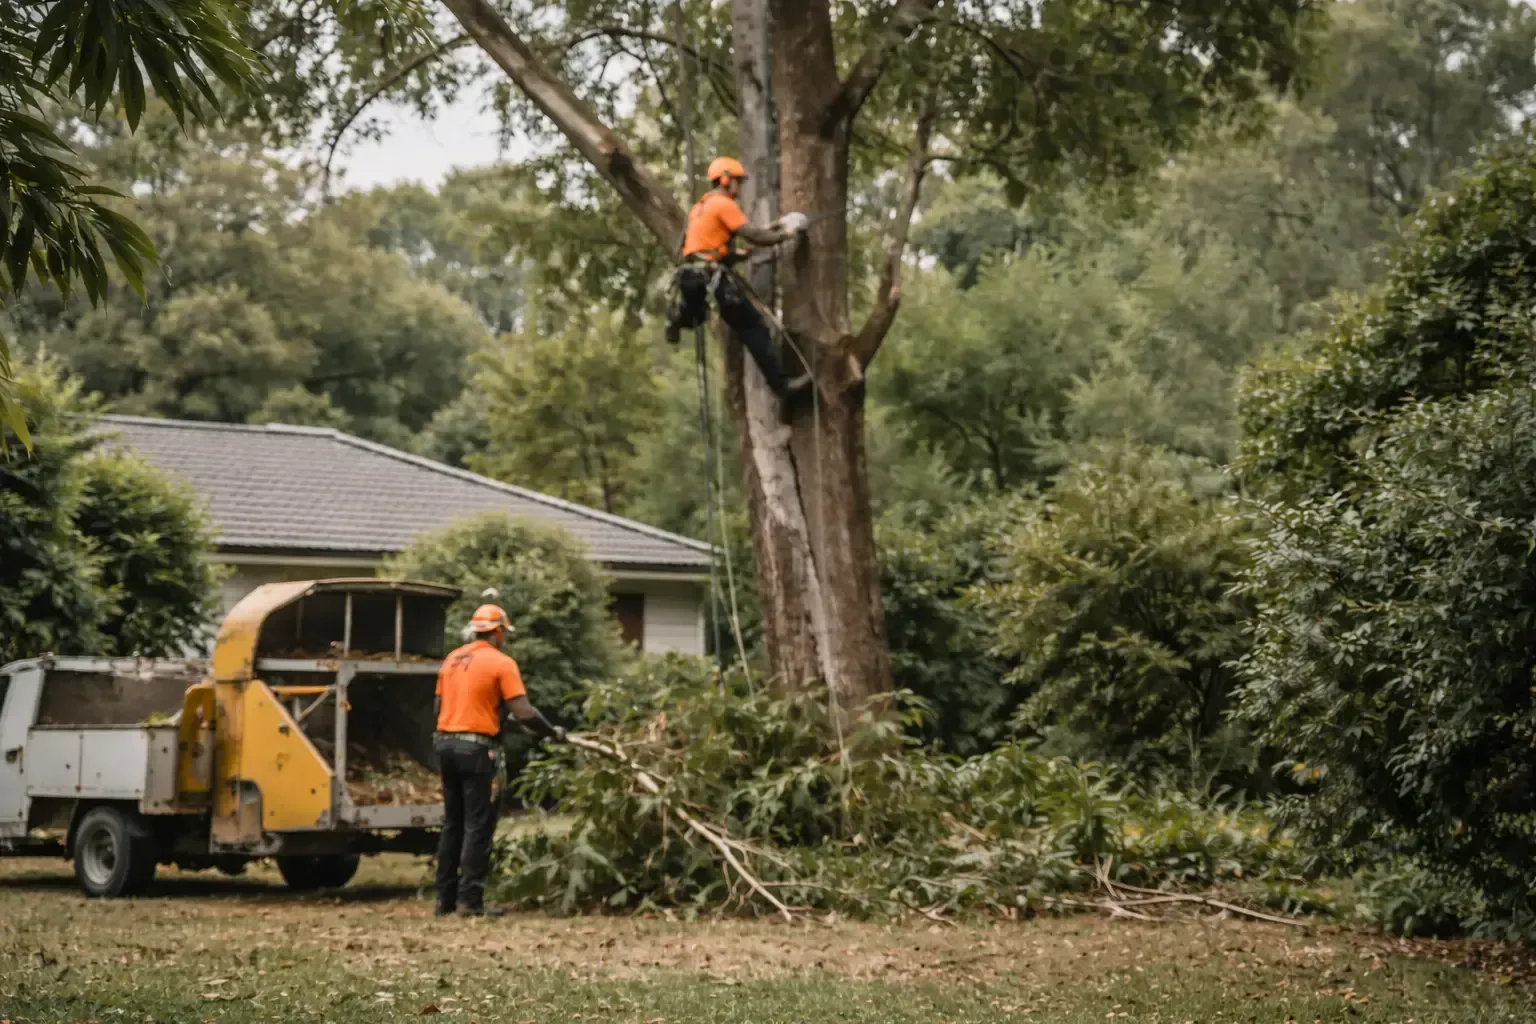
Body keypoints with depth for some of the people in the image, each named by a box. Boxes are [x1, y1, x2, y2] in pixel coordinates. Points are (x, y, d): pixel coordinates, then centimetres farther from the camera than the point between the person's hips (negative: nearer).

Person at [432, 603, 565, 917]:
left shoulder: (452, 659, 11)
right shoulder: (502, 663, -7)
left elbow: (437, 707, 16)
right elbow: (524, 713, -12)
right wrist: (552, 732, 2)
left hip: (445, 743, 6)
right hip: (476, 748, -6)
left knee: (452, 823, 14)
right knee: (478, 826, -2)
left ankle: (445, 898, 15)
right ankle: (470, 900, -5)